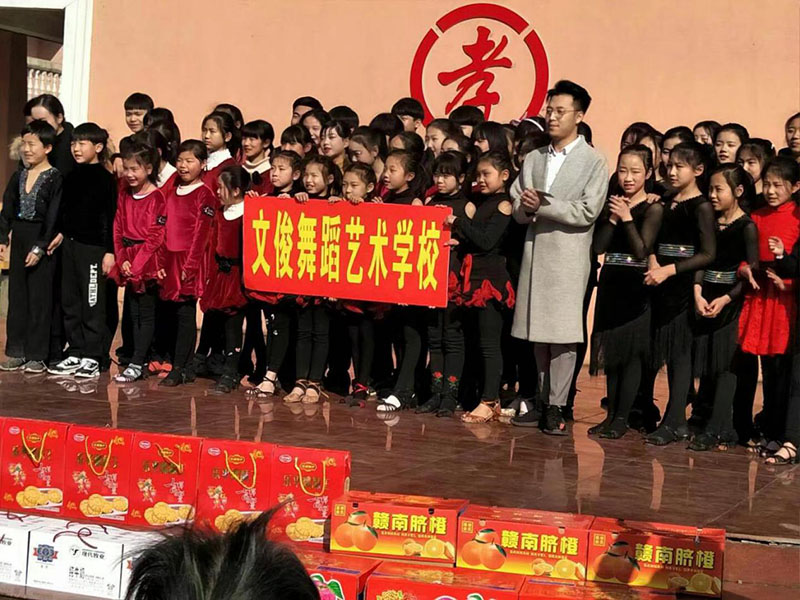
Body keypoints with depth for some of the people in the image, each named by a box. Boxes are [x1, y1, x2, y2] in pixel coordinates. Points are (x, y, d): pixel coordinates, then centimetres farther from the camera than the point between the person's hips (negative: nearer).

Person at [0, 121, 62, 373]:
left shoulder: (55, 178, -8)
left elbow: (54, 218, -12)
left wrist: (40, 248, -16)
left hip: (42, 241, -6)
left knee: (40, 298, -1)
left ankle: (37, 356, 5)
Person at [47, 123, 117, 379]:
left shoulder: (105, 178, -7)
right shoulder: (71, 177, 12)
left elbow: (110, 217, -10)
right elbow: (64, 212, 18)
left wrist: (110, 251, -14)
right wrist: (60, 234, 11)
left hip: (93, 246, -7)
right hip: (69, 243, 7)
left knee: (92, 302, -2)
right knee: (70, 300, 9)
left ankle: (93, 357, 4)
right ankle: (76, 353, 17)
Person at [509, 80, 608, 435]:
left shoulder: (593, 162, 0)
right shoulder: (534, 158, 15)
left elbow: (587, 212, -11)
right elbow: (517, 208, 13)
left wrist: (543, 204, -14)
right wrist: (527, 208, -10)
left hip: (568, 260, -4)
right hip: (535, 253, 5)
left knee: (562, 334, -5)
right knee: (537, 334, 6)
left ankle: (557, 407, 0)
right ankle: (542, 401, 15)